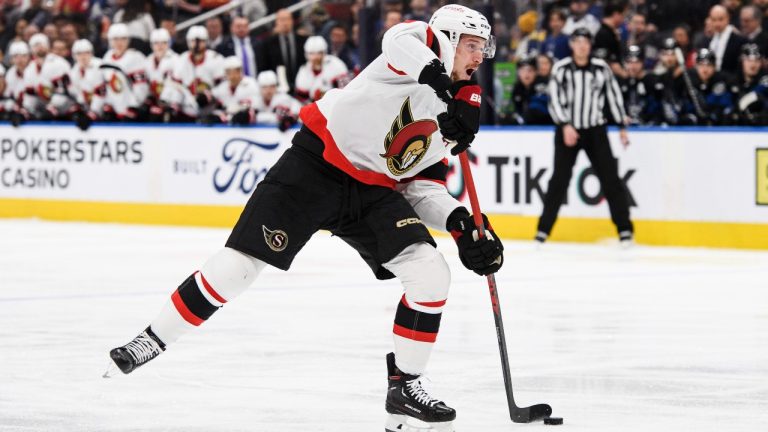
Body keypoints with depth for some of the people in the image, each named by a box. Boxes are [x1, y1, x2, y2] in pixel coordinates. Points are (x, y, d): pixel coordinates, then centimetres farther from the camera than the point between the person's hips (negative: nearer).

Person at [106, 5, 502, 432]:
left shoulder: (458, 112, 14)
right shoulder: (431, 43, -4)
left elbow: (422, 188, 12)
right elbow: (400, 40, -31)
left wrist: (461, 222, -5)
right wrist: (446, 87, -42)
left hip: (374, 191, 7)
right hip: (316, 165, -7)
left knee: (431, 275, -10)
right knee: (238, 265, -9)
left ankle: (405, 388, 2)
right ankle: (152, 341, 8)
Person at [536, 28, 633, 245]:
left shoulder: (601, 68, 2)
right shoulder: (561, 69, -4)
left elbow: (614, 95, 9)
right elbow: (554, 100, -8)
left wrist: (622, 127, 7)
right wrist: (565, 126, -19)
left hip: (595, 130, 1)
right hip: (567, 130, -1)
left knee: (610, 178, -3)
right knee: (559, 179, -2)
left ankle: (624, 228, 1)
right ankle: (544, 229, 7)